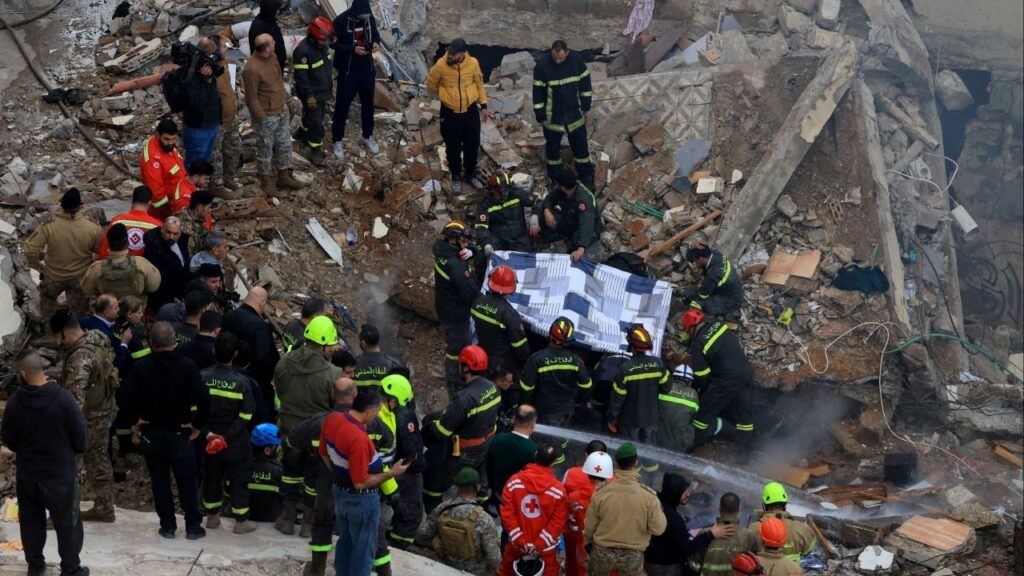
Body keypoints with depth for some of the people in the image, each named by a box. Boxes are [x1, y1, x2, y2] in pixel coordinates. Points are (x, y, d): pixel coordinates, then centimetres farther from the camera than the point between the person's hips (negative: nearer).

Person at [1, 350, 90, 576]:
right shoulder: (63, 398, -21)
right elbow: (80, 435, -12)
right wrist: (71, 450, 10)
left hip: (27, 474, 2)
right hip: (61, 473, -2)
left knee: (31, 522, 20)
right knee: (67, 523, 12)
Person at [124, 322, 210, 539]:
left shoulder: (142, 367, -8)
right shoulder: (186, 366, -10)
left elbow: (130, 397, -13)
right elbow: (203, 398, -15)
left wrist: (136, 420, 4)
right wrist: (198, 424, -3)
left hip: (151, 432, 1)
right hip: (180, 432, -1)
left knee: (160, 482, 9)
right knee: (187, 481, 8)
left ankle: (167, 525, 12)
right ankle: (193, 526, 9)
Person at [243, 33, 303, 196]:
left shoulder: (271, 57, -4)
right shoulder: (252, 69, -31)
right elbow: (252, 98, -23)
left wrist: (285, 98, 17)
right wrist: (262, 119, -17)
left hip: (282, 111, 8)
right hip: (266, 116, -8)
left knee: (284, 145, 21)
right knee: (265, 149, 11)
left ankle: (283, 176, 39)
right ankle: (266, 181, 27)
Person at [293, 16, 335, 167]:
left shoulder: (323, 44, -3)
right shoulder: (302, 51, -30)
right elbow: (300, 76, -26)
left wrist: (331, 84, 20)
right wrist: (309, 95, -23)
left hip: (323, 91, 8)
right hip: (312, 94, -8)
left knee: (314, 116, 25)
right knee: (316, 123, -2)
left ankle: (302, 134, 49)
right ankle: (315, 151, 9)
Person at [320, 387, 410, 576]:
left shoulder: (332, 419, -9)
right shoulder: (359, 439, -35)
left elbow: (324, 454, 8)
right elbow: (361, 482, -28)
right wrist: (392, 473, -19)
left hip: (340, 492, 8)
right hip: (362, 500, -8)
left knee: (345, 542, 25)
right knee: (363, 550, 10)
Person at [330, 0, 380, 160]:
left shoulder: (369, 18, -7)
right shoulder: (341, 21, -21)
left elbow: (375, 34, 10)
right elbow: (333, 44, -15)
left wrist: (375, 42, -14)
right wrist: (353, 49, -27)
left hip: (367, 69, 4)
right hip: (347, 71, -4)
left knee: (368, 103, 17)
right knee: (343, 105, 6)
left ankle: (368, 136, 36)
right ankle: (337, 141, 19)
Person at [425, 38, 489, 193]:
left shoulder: (473, 63, -15)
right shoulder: (441, 65, -21)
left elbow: (479, 84, 3)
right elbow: (431, 85, -2)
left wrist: (483, 106, 6)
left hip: (470, 111, 2)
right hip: (450, 113, -2)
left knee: (472, 146, 15)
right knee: (453, 148, 12)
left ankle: (470, 174, 37)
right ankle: (456, 177, 33)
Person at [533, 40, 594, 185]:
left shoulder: (576, 60, -14)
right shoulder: (542, 66, -22)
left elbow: (585, 83, 0)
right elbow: (537, 93, -13)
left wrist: (585, 107, 5)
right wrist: (540, 116, -9)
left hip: (574, 113, 2)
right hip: (552, 116, -2)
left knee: (580, 144, 13)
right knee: (552, 146, 13)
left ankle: (586, 175, 31)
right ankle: (554, 177, 32)